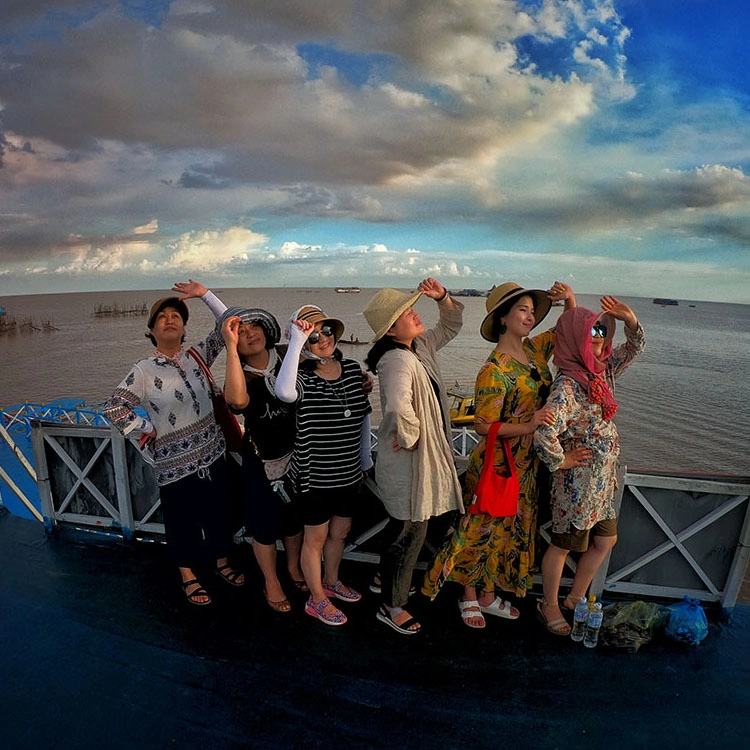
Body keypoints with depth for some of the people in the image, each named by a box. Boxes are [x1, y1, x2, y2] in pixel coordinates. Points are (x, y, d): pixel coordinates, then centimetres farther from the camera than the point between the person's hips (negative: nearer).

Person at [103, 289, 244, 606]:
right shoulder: (143, 371, -10)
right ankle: (188, 576, 36)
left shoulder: (197, 356, 1)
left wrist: (204, 292, -8)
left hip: (212, 453, 4)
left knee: (218, 512, 18)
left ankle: (222, 563, 41)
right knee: (181, 520, 14)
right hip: (174, 461, -3)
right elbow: (113, 408, -9)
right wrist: (147, 430, -8)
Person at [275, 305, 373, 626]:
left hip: (349, 472, 6)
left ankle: (331, 581, 50)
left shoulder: (352, 368, -3)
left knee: (340, 531, 24)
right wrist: (297, 340, -38)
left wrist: (366, 457, 13)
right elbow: (284, 392, -45)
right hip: (315, 476, -5)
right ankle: (317, 600, 36)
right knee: (315, 537, 14)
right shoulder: (303, 377, -19)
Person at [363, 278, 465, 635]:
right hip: (409, 463, -10)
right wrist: (409, 438, -27)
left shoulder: (420, 348, 3)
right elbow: (398, 408, -45)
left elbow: (451, 326, 19)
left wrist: (443, 297, 2)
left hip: (425, 458, 10)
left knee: (403, 531, 26)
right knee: (409, 534, 8)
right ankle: (391, 607, 30)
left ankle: (389, 582, 50)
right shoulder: (398, 359, -27)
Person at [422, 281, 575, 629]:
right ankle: (469, 597, 31)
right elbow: (482, 425, -21)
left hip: (527, 465, 8)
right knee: (483, 529, 8)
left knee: (512, 530, 19)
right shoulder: (494, 371, -22)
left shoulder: (533, 349, 1)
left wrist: (570, 299, -3)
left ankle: (488, 595, 38)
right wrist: (528, 426, -28)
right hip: (496, 464, -8)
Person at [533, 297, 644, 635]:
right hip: (577, 483, -9)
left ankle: (574, 600, 40)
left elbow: (634, 349, 17)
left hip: (602, 480, 9)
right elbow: (544, 433, -36)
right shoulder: (567, 385, -26)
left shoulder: (602, 370, 2)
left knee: (605, 540, 21)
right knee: (563, 544, 9)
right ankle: (549, 607, 32)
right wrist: (560, 460, -19)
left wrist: (630, 320, -1)